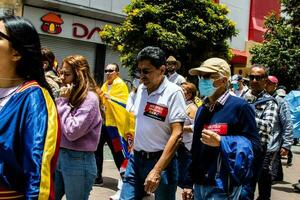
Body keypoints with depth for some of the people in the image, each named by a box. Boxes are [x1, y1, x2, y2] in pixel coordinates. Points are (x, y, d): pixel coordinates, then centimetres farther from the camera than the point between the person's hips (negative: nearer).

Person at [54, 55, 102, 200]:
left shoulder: (89, 98, -15)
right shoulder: (70, 94, 8)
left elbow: (72, 132, -21)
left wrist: (63, 101, -15)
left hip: (78, 160, -8)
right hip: (59, 155, 8)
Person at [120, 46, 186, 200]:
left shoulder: (173, 92, -14)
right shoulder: (141, 89, 6)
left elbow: (177, 134, -19)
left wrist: (157, 170, -23)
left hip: (161, 160, -5)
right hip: (136, 159, 6)